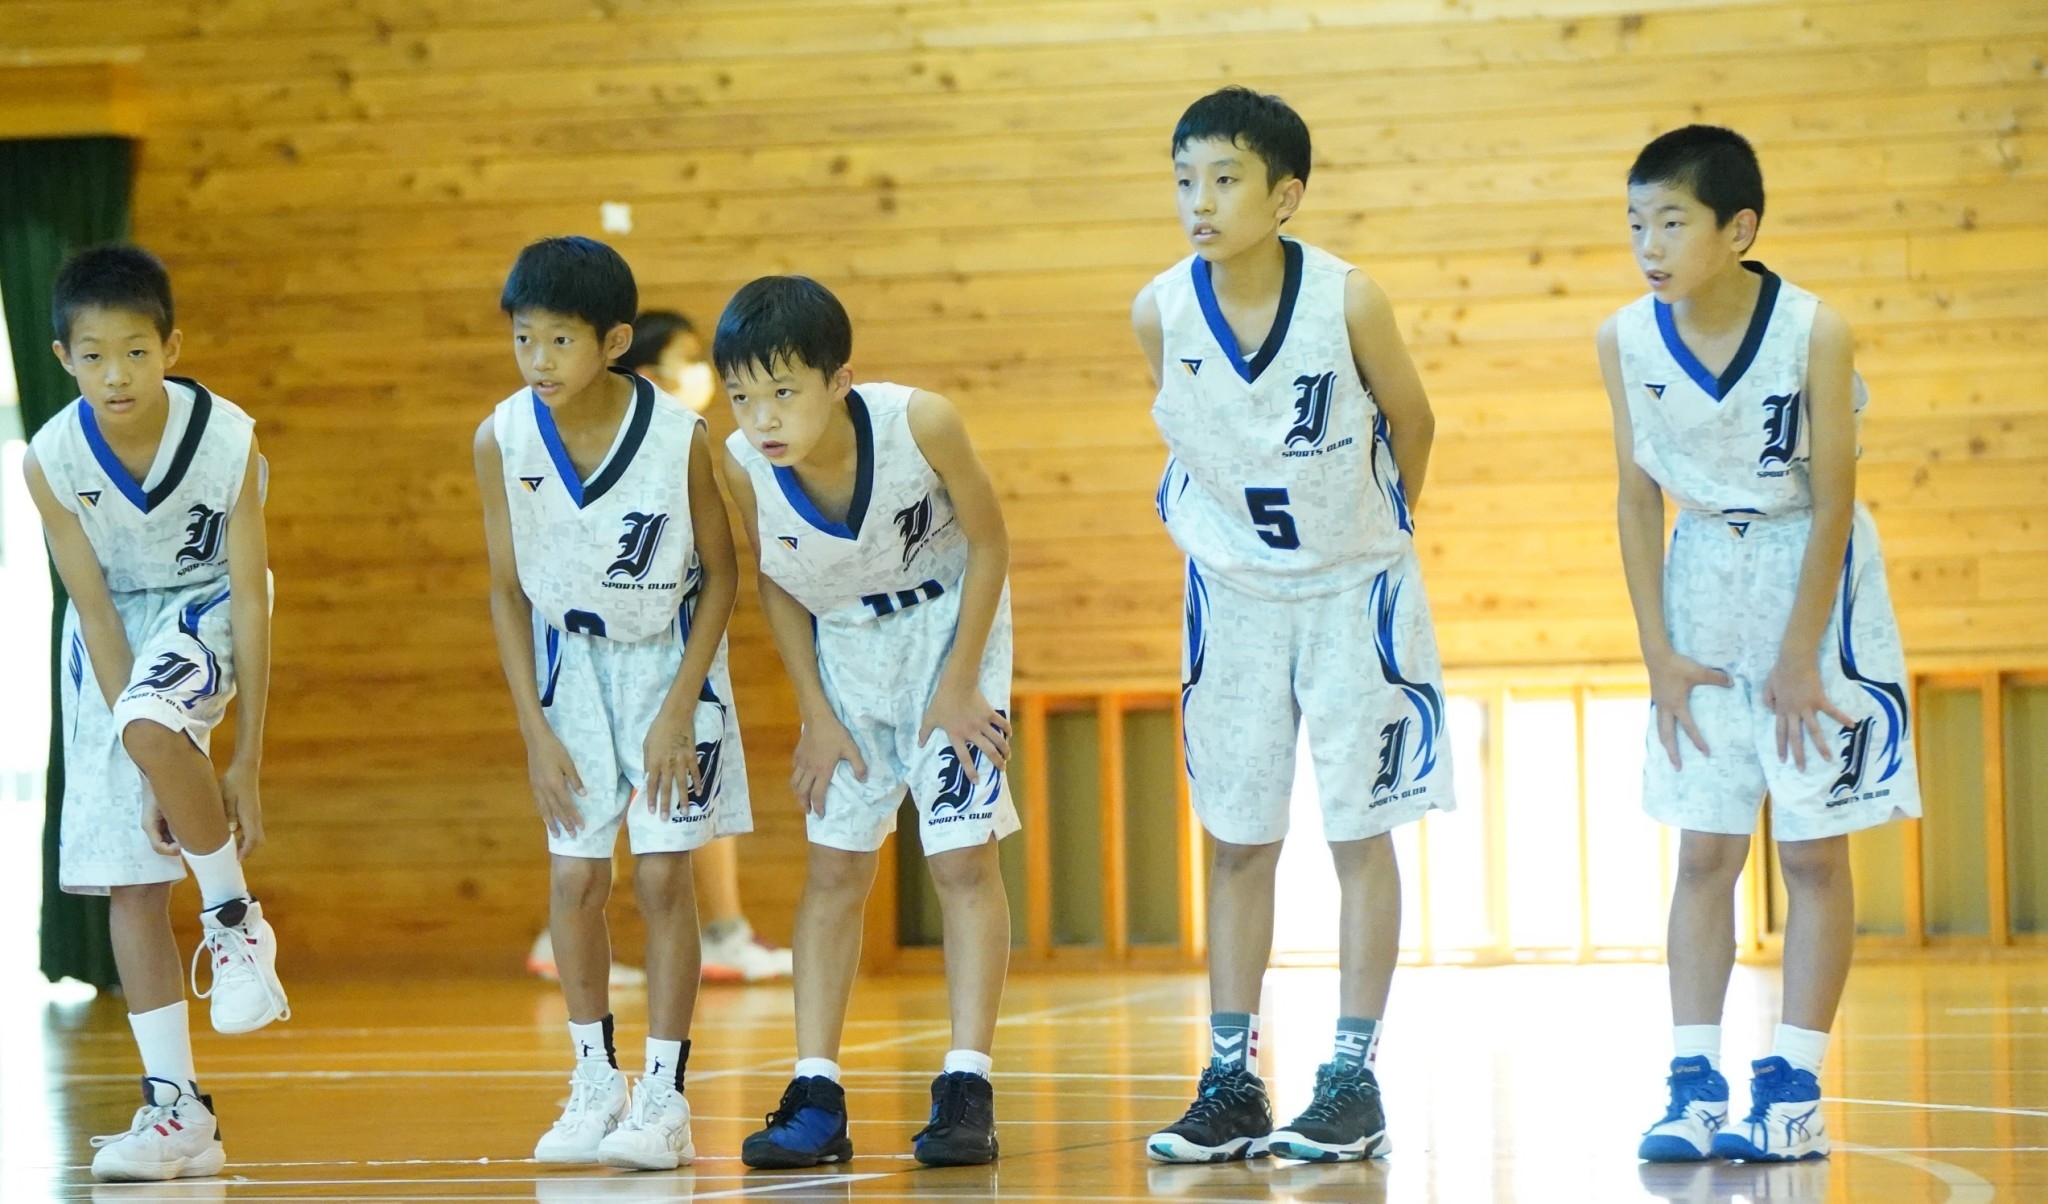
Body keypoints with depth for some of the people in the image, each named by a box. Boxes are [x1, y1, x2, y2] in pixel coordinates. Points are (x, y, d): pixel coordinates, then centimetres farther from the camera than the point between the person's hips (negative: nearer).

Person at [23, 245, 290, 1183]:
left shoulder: (227, 438, -24)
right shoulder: (51, 462, -20)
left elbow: (251, 600, -19)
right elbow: (95, 613, -16)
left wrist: (245, 760, -20)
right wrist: (157, 778, -20)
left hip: (204, 613, -3)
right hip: (115, 632, 3)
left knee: (149, 725, -37)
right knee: (129, 882, -2)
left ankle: (235, 918, -13)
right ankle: (177, 1111, 4)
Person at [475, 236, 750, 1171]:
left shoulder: (679, 437, -24)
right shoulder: (502, 441, -17)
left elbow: (721, 576, -10)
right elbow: (508, 591, -5)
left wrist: (679, 709, -15)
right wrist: (535, 729, -8)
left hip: (670, 656, -2)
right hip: (572, 660, 2)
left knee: (662, 875, -6)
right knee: (574, 875, 0)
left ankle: (664, 1097, 0)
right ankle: (596, 1084, 15)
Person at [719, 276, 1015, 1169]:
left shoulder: (921, 424, -32)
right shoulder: (744, 467, -24)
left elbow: (988, 543, -16)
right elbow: (776, 584, -4)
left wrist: (958, 684, -16)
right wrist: (816, 713, -4)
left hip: (948, 631, -3)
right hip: (844, 648, 3)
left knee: (962, 858, -8)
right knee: (834, 869, 3)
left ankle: (966, 1090, -7)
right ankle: (815, 1098, 5)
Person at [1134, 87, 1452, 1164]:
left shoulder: (1348, 302, -22)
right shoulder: (1161, 311, -15)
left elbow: (1409, 420, -4)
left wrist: (1374, 532, 8)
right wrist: (1214, 532, 10)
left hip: (1352, 588, -3)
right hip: (1232, 590, 3)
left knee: (1358, 830, 2)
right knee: (1237, 840, 6)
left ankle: (1354, 1078, 7)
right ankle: (1231, 1084, 11)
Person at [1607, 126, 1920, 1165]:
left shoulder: (1813, 333, -20)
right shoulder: (1627, 341, -9)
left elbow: (1832, 504, -15)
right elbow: (1639, 501, -1)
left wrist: (1799, 658, -14)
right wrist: (1659, 655, -3)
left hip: (1811, 576, -3)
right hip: (1704, 582, 3)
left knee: (1812, 849, 0)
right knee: (1704, 851, 3)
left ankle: (1794, 1090, 4)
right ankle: (1695, 1087, 5)